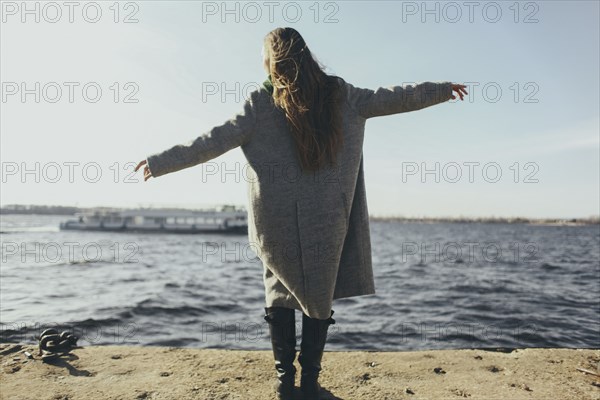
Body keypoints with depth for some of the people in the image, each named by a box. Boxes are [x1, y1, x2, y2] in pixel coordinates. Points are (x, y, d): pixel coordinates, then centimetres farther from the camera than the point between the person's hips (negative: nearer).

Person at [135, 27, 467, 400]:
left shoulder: (261, 102, -3)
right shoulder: (341, 95, 3)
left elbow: (214, 141, -5)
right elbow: (392, 98, 12)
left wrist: (160, 163, 4)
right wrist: (442, 89, 27)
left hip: (276, 218, -1)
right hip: (327, 219, 1)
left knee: (280, 292, 17)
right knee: (320, 296, 14)